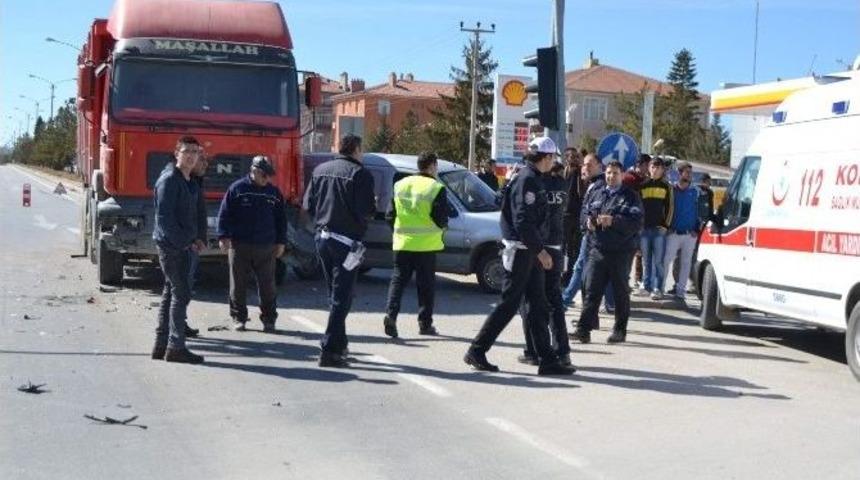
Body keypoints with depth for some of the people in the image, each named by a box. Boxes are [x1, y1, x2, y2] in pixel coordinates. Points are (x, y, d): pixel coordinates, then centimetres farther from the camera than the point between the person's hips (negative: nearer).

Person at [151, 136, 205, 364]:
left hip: (181, 245, 10)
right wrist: (182, 241, -20)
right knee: (181, 293, -10)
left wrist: (192, 240, 11)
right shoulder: (169, 179, -13)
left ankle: (161, 344, 19)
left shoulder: (189, 182, 16)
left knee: (170, 293, 12)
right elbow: (164, 216, -19)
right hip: (171, 245, -10)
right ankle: (176, 347, -6)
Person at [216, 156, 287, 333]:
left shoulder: (274, 192, 9)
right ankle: (239, 318, 15)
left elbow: (281, 219, 14)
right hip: (239, 246, -2)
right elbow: (225, 214, -2)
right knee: (238, 285, 4)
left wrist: (281, 242, 11)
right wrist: (224, 236, -9)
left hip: (266, 248, 2)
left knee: (267, 285, 3)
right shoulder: (237, 188, -1)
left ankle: (269, 319, 12)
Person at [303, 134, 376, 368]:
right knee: (341, 296, -4)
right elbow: (366, 210, -16)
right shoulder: (360, 173, -11)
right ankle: (330, 350, -7)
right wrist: (374, 206, 5)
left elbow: (308, 204, 9)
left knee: (335, 293, 19)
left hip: (323, 237, 7)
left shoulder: (320, 170, 10)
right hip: (346, 241, -7)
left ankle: (338, 342, 26)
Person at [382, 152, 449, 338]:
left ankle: (390, 314, -8)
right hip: (426, 245, -4)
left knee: (398, 280, 9)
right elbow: (441, 220, -12)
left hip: (402, 242, 4)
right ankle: (425, 323, 10)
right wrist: (442, 226, 10)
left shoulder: (400, 185, 7)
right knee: (426, 284, 5)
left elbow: (390, 214, 10)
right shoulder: (436, 188, -10)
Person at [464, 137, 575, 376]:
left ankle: (547, 360, 12)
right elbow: (523, 221, -23)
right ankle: (476, 352, 5)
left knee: (538, 306, 9)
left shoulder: (532, 179, 15)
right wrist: (540, 250, -20)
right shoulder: (527, 180, -16)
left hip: (529, 250, 10)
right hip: (520, 250, -10)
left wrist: (539, 249, 19)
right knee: (509, 304, -4)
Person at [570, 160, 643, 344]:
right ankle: (584, 329, -4)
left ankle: (620, 331, 17)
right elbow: (584, 211, 19)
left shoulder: (630, 197, -1)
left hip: (620, 251, -3)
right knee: (592, 290, -2)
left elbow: (636, 222, -11)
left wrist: (613, 221, -21)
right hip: (597, 248, 3)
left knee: (620, 292, 7)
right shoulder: (595, 193, 13)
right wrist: (588, 220, -4)